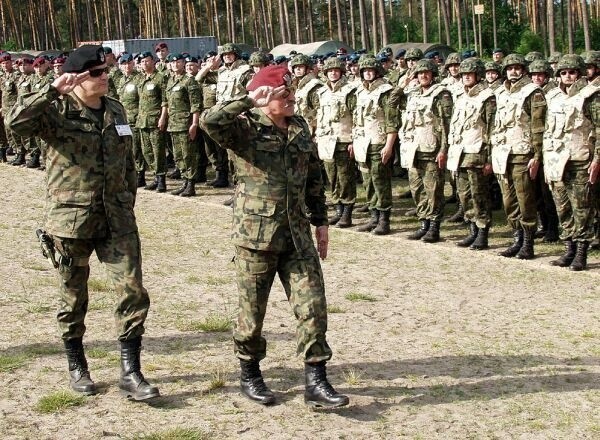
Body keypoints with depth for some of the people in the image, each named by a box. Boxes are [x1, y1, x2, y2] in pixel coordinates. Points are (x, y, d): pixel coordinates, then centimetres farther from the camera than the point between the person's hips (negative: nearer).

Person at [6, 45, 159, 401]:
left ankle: (131, 372, 5)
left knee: (133, 291, -4)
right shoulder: (58, 111, -8)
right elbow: (16, 121, -27)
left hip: (117, 219, 4)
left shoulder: (116, 110, 8)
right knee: (74, 297, 10)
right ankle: (77, 367, 29)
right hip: (72, 220, -4)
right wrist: (52, 91, -29)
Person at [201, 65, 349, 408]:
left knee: (313, 306, -1)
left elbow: (314, 178, 17)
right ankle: (250, 376, 27)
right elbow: (210, 121, -30)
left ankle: (316, 383, 6)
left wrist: (321, 221, 16)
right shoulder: (246, 129, -8)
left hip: (298, 235, 5)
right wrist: (250, 101, -21)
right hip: (256, 235, -5)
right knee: (253, 312, 7)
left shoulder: (300, 127, 9)